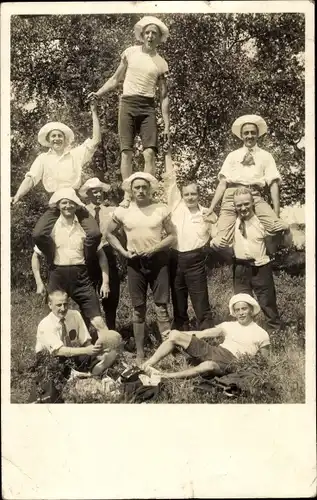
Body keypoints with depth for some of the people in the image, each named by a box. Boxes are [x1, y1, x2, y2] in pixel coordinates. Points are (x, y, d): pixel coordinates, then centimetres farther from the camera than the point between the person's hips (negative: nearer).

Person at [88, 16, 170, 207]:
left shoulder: (161, 63, 8)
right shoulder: (130, 52, 9)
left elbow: (164, 96, 8)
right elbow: (116, 79, 17)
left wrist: (167, 125, 3)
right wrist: (98, 93, 2)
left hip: (147, 107, 0)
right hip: (128, 103, 0)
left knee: (150, 152, -14)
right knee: (127, 152, -6)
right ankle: (127, 196, -5)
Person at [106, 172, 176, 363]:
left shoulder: (161, 209, -3)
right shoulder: (123, 211, 1)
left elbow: (172, 235, 1)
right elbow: (109, 233, 11)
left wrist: (155, 248, -14)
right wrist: (123, 251, -2)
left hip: (158, 260, -1)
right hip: (135, 262, 2)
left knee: (162, 306, -2)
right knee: (139, 309, 7)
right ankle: (140, 353, 14)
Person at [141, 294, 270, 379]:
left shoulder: (261, 334, 9)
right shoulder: (229, 325, 21)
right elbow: (202, 334, 17)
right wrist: (180, 334, 9)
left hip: (231, 362, -6)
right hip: (212, 351, 6)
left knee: (209, 365, -43)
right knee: (174, 334, -10)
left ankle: (166, 376, -40)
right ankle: (147, 365, -20)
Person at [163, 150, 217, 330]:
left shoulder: (207, 214, 1)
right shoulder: (177, 205, 2)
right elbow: (170, 180, 2)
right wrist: (168, 155, 3)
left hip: (195, 261, -2)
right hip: (175, 259, 2)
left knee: (201, 301, 2)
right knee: (178, 301, 12)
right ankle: (181, 334, 24)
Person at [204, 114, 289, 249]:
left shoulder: (266, 156, 16)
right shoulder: (232, 155, 19)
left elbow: (273, 184, 8)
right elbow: (223, 182, 13)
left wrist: (276, 213, -4)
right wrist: (211, 208, 2)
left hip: (255, 197, 0)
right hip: (232, 196, 1)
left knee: (281, 228, -22)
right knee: (221, 240, -17)